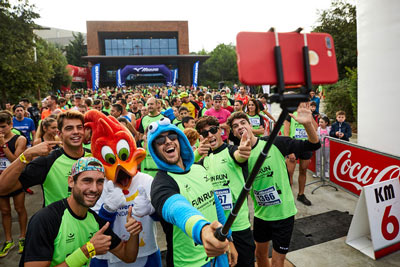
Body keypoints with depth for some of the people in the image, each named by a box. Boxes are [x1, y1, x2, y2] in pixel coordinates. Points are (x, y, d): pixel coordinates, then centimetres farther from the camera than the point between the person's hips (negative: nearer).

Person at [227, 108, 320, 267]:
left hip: (283, 212, -3)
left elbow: (314, 145, -13)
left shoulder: (274, 143, -13)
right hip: (261, 213, 4)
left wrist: (307, 124, -31)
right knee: (260, 254, 24)